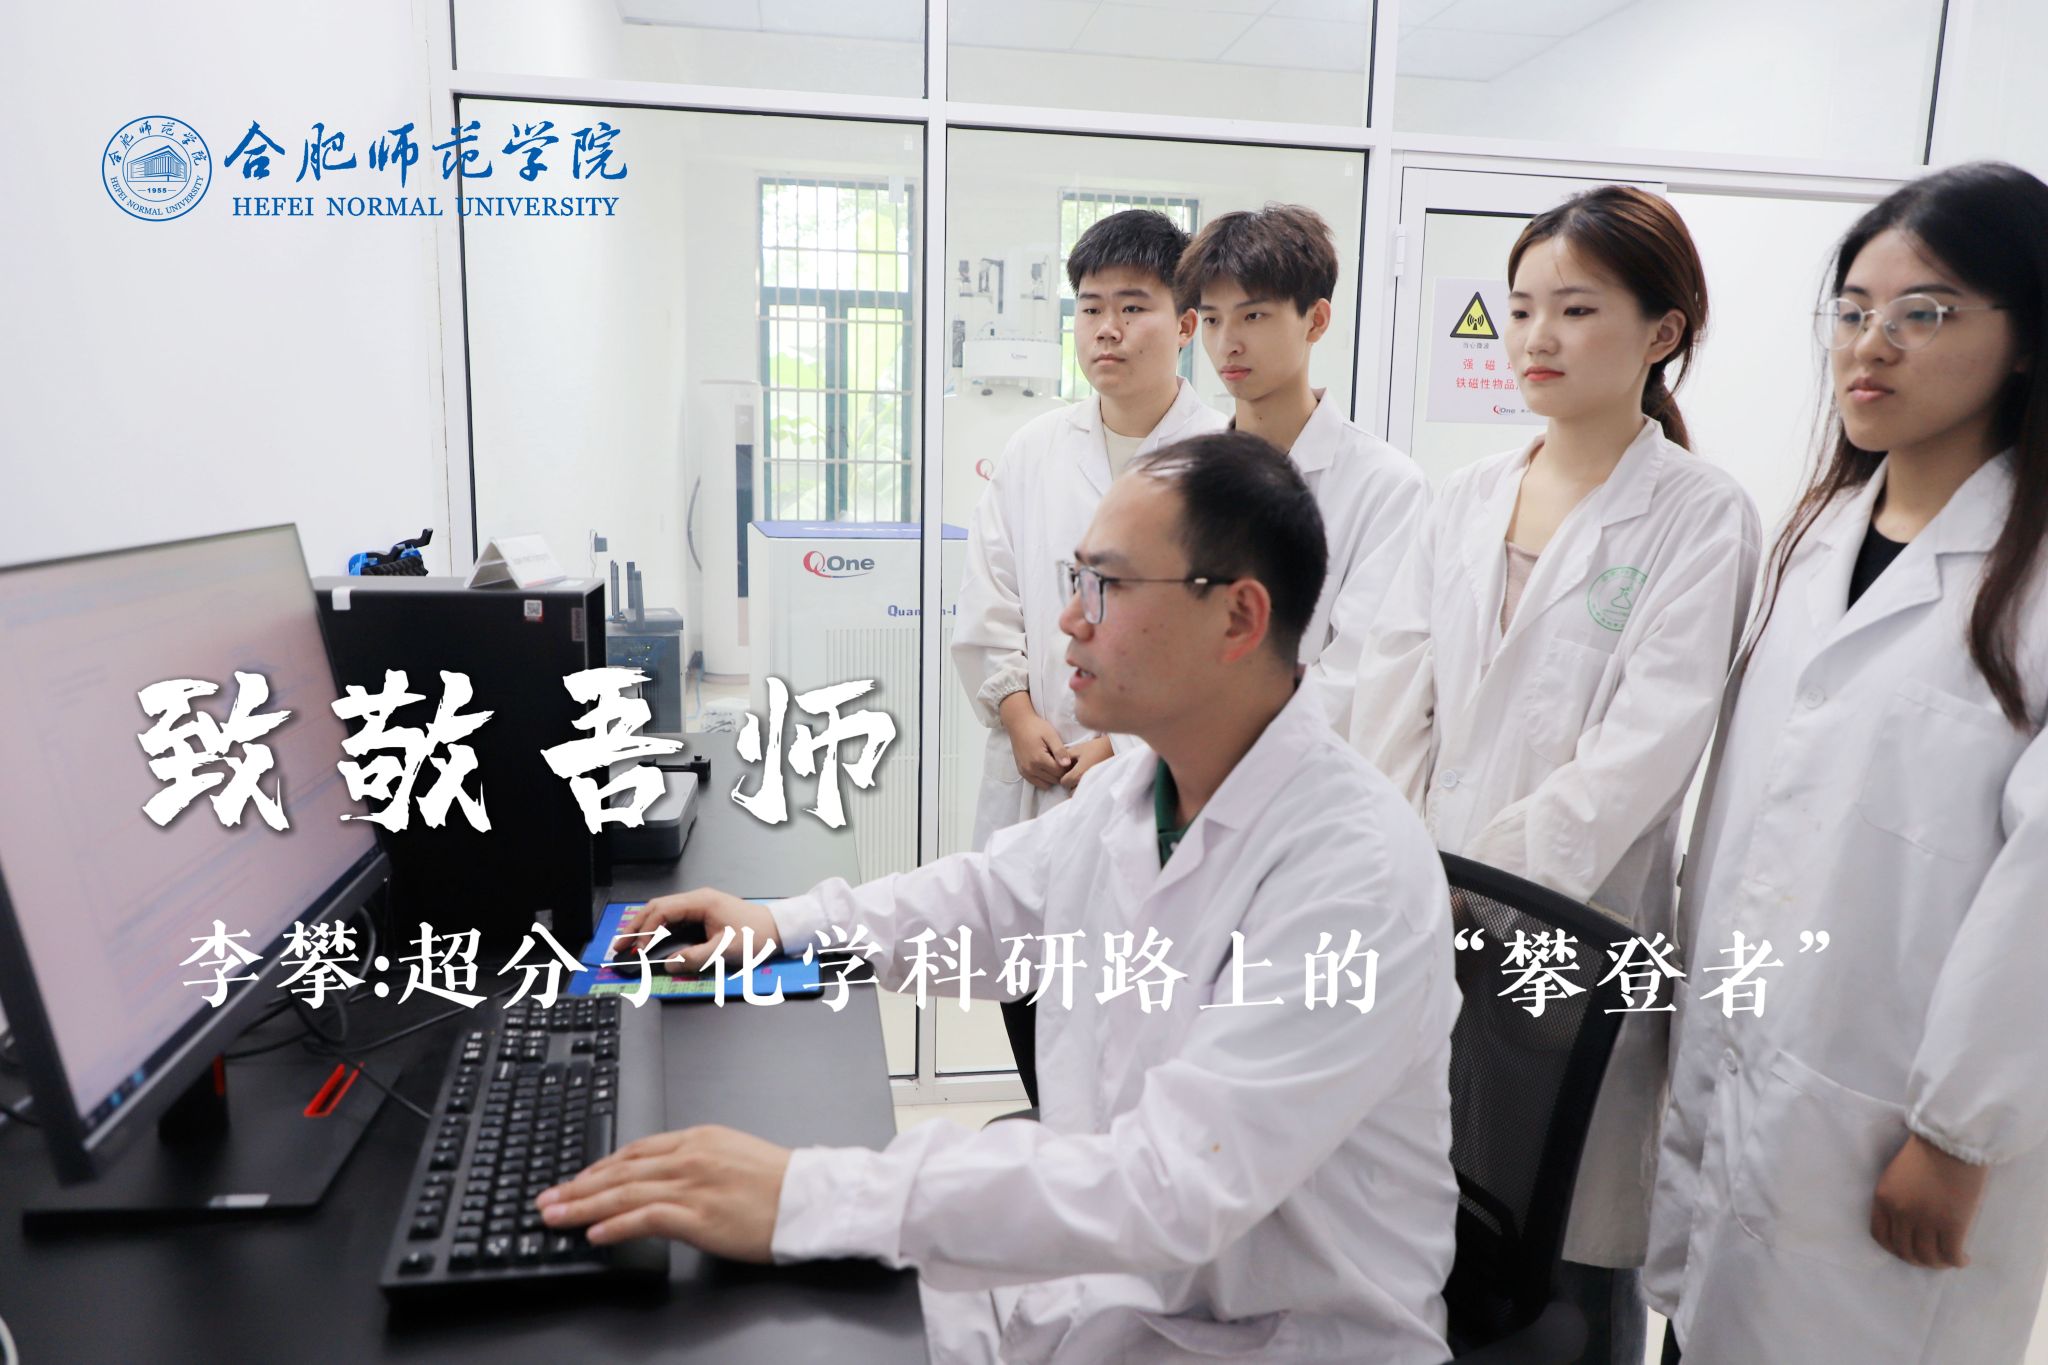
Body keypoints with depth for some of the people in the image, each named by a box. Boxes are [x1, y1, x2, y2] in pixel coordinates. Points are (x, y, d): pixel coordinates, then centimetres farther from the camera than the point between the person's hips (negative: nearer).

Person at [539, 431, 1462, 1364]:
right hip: (1100, 1273, 6)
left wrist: (809, 1196, -39)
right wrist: (783, 925, 7)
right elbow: (986, 893, 17)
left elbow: (1173, 1182, -34)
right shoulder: (1129, 787, -1)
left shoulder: (1360, 875, -27)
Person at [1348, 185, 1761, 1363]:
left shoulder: (1701, 517, -6)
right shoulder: (1471, 499, 9)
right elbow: (1395, 698, 4)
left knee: (1574, 1250, 8)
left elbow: (1643, 748, -15)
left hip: (1578, 925, -4)